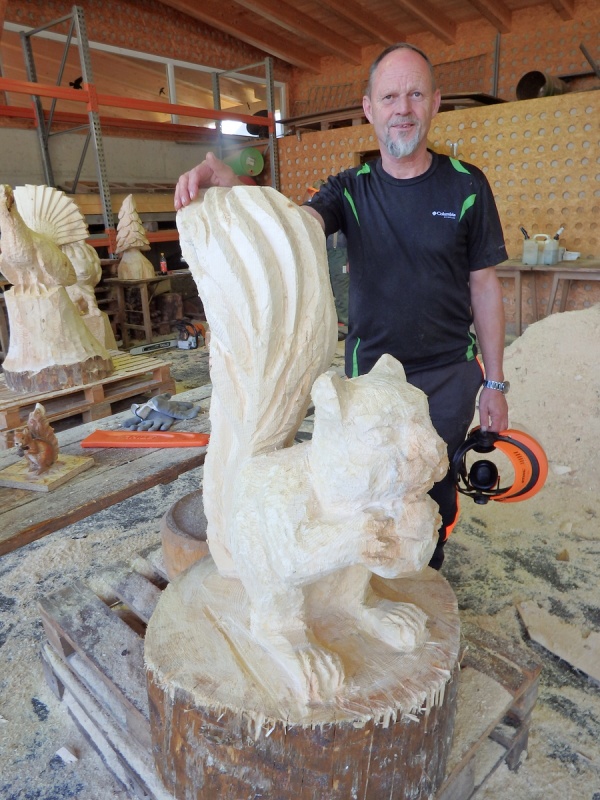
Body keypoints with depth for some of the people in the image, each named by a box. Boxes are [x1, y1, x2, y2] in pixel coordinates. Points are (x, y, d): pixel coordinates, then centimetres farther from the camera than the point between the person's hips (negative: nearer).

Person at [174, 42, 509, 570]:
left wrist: (495, 383, -1)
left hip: (449, 374, -1)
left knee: (435, 487, 13)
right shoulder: (350, 190, -1)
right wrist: (229, 187, -41)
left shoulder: (466, 187, -5)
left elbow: (484, 287, -2)